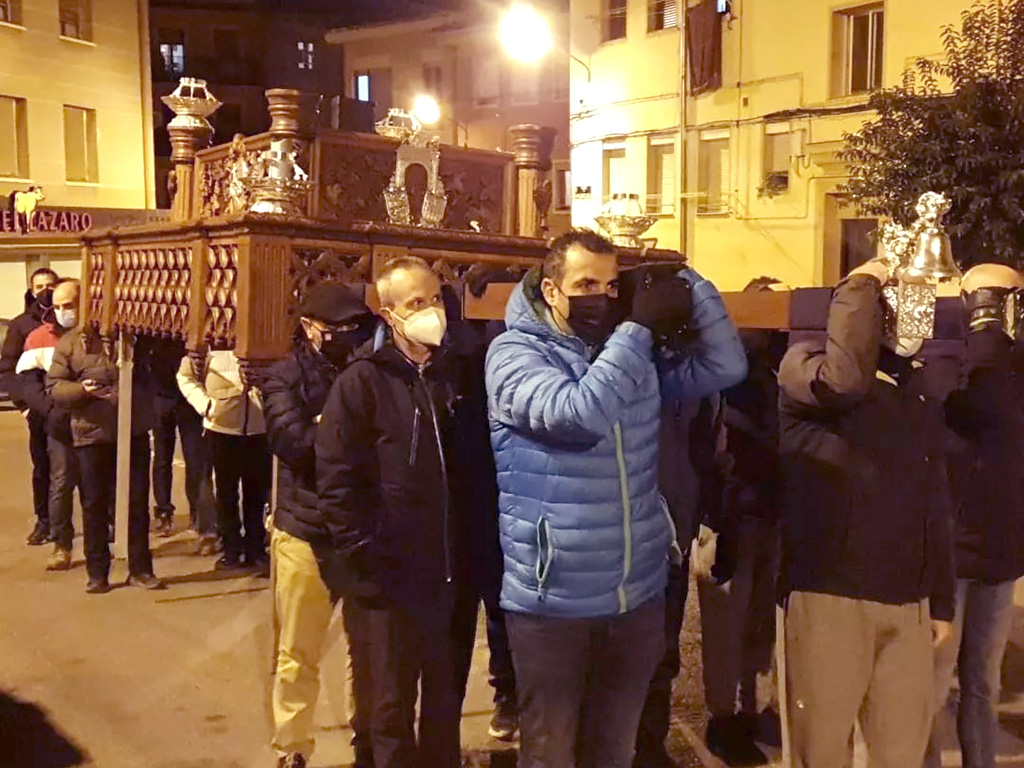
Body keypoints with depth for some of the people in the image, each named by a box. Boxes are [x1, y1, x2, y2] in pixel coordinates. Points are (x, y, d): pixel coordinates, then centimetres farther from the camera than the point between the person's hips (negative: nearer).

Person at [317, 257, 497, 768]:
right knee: (390, 710, 12)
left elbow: (484, 468, 11)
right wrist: (363, 563, -13)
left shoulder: (465, 372, 5)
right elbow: (337, 483, -11)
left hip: (456, 576, 4)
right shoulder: (362, 382, -8)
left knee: (446, 705, 20)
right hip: (388, 578, -3)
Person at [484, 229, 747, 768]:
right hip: (553, 599, -5)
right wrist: (638, 327, -20)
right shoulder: (514, 352, -11)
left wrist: (689, 283, -7)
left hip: (638, 594, 5)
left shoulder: (634, 353, 7)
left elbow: (725, 366, 0)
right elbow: (580, 413, -28)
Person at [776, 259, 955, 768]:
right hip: (829, 595, -5)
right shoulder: (807, 361, -2)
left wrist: (941, 599, 16)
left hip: (907, 601, 6)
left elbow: (934, 500, 18)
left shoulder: (919, 387, 16)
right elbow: (843, 380, -29)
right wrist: (861, 285, -15)